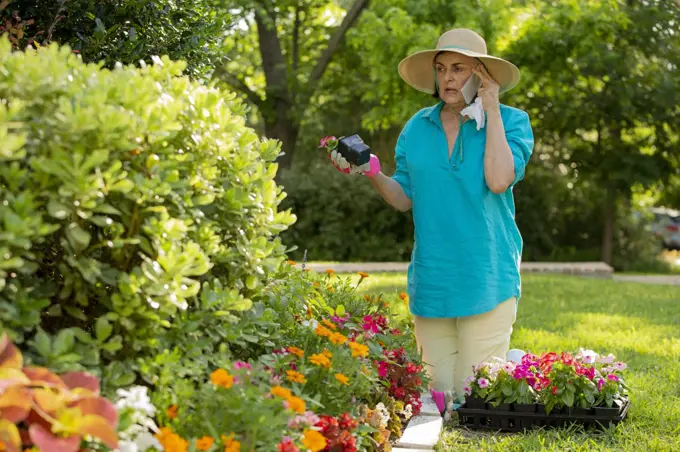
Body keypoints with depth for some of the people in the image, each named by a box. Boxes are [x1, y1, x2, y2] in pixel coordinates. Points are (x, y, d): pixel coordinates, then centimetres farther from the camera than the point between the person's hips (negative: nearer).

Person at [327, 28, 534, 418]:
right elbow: (405, 199, 11)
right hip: (431, 280, 4)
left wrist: (491, 111, -12)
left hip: (486, 279, -4)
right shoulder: (417, 128, 10)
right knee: (436, 390, 6)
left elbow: (498, 181, -19)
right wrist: (371, 173, -8)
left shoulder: (510, 122, -1)